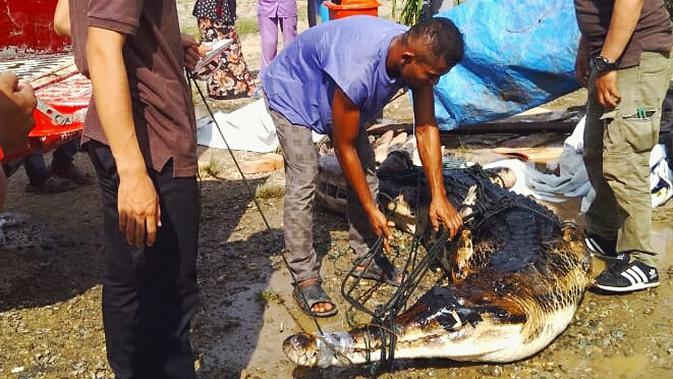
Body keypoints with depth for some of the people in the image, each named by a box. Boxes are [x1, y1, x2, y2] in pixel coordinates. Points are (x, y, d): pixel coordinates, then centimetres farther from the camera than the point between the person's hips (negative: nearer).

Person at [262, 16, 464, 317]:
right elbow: (345, 148, -30)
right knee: (303, 182, -16)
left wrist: (439, 196, -19)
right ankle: (304, 279, -7)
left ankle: (365, 258, 15)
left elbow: (426, 128, -16)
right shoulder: (357, 71, -43)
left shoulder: (418, 54, -24)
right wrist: (371, 209, -22)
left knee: (366, 173, 2)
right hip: (291, 92, -7)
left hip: (337, 93, 7)